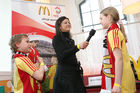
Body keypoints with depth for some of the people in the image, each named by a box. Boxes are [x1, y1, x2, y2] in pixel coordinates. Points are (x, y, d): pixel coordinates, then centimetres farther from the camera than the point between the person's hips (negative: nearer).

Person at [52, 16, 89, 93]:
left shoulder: (69, 39, 17)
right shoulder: (56, 38, -2)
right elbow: (61, 56, -16)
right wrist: (78, 46, -21)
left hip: (75, 72, 6)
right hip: (64, 73, -6)